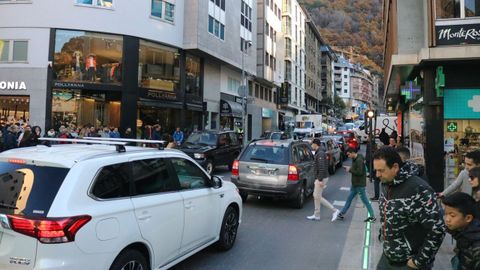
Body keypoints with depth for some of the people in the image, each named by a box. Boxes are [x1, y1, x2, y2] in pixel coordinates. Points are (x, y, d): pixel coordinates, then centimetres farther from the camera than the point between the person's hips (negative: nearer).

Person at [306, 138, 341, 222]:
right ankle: (316, 215, 18)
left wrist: (320, 180, -25)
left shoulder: (320, 153, -18)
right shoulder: (319, 153, 14)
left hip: (321, 178, -10)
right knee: (316, 196, 12)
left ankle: (335, 210, 2)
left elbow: (322, 168, -25)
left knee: (318, 197, -4)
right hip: (319, 178, 10)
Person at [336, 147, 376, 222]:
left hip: (360, 184, -10)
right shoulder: (354, 159, 7)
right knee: (349, 199, 14)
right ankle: (342, 214, 22)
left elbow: (359, 172, -27)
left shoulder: (359, 160, -22)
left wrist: (350, 170, -18)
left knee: (365, 200, 1)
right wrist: (349, 168, 1)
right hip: (355, 184, 10)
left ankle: (372, 216, 14)